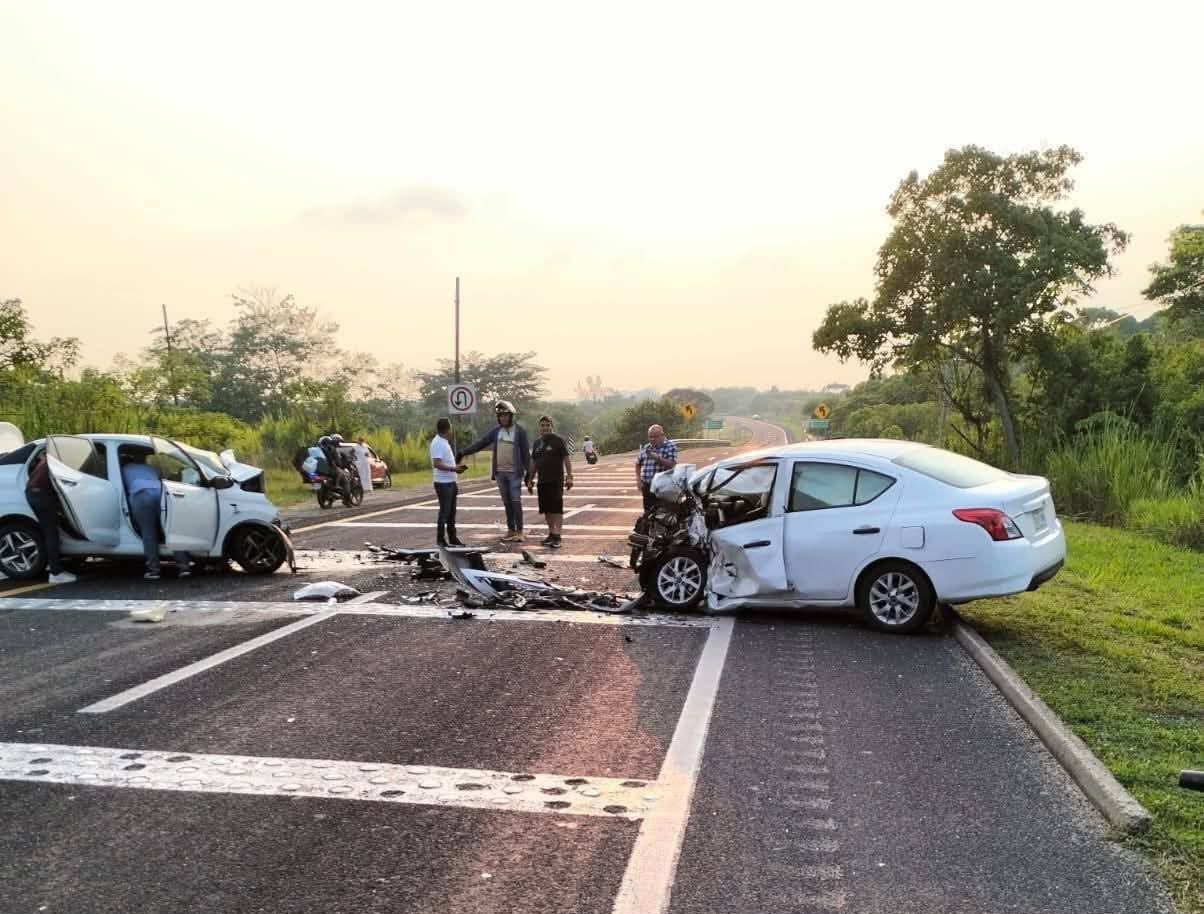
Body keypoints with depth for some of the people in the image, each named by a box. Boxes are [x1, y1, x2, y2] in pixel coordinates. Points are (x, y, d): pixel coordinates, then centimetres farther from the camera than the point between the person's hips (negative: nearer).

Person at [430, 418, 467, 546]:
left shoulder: (444, 442, 14)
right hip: (443, 483, -10)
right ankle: (441, 539, 5)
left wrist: (457, 466, 14)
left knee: (451, 511, 14)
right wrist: (453, 469, -24)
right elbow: (437, 464, -25)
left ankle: (452, 538, 21)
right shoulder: (437, 443, -17)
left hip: (450, 482, 10)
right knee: (444, 511, -3)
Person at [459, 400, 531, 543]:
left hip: (514, 472, -4)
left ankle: (519, 532, -5)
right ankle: (510, 530, 14)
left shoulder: (520, 431, -3)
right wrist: (463, 452, -1)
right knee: (507, 502, 8)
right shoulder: (496, 430, 7)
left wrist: (528, 472, -7)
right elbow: (480, 443, 7)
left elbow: (525, 452, -3)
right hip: (500, 472, 4)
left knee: (516, 501, -8)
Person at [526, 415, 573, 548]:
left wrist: (569, 476, -13)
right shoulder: (537, 443, 15)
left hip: (556, 481, -6)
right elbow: (533, 463, 20)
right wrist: (530, 480, 17)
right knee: (546, 509, 9)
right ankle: (551, 534, 19)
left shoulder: (558, 440, -3)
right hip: (542, 482, 6)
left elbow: (566, 459, -6)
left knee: (557, 509, -9)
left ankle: (557, 536, -11)